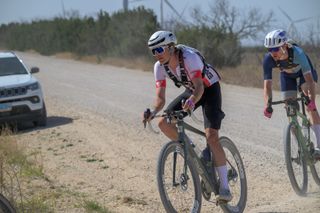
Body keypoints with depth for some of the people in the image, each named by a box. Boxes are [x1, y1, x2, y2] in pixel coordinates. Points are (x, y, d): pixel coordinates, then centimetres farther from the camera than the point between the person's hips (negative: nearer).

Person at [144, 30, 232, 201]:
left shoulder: (189, 57, -34)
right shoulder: (159, 67, -16)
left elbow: (199, 87, -43)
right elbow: (160, 96, -20)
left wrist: (192, 101, -64)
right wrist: (153, 111, -41)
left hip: (209, 89, -6)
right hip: (192, 91, 6)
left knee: (211, 137, -21)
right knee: (164, 123, -12)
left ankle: (225, 188, -17)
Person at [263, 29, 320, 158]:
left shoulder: (297, 53, -41)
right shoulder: (268, 60, -32)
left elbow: (309, 79, -45)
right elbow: (267, 84, -32)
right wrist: (267, 104, -48)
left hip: (303, 72, -3)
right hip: (287, 76, 3)